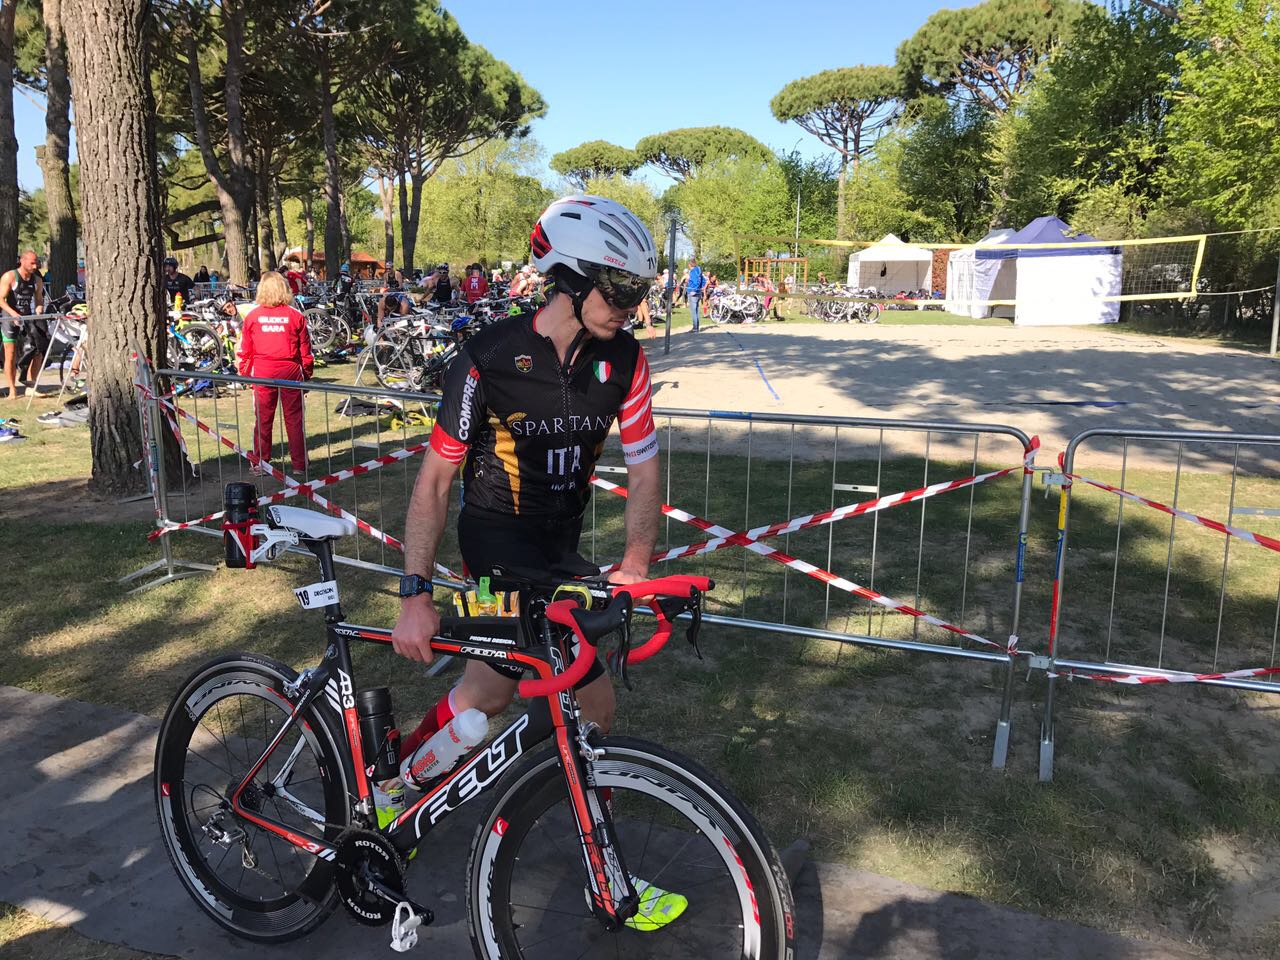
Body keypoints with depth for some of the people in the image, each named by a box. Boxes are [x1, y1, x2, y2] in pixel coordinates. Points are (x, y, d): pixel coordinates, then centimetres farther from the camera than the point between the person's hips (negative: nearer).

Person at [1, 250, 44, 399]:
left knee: (38, 353, -3)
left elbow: (39, 299, 13)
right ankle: (12, 390, 2)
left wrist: (39, 307, -10)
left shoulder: (37, 280, 5)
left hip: (28, 318, 5)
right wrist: (14, 314, -27)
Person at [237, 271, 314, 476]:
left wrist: (244, 374, 16)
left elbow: (245, 350, 3)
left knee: (262, 419, 9)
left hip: (263, 372, 1)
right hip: (290, 371, -1)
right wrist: (307, 374, 10)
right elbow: (305, 350, -1)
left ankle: (260, 465, 15)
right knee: (294, 419, 6)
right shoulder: (295, 316, -4)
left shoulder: (252, 316, -1)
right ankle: (299, 465, 9)